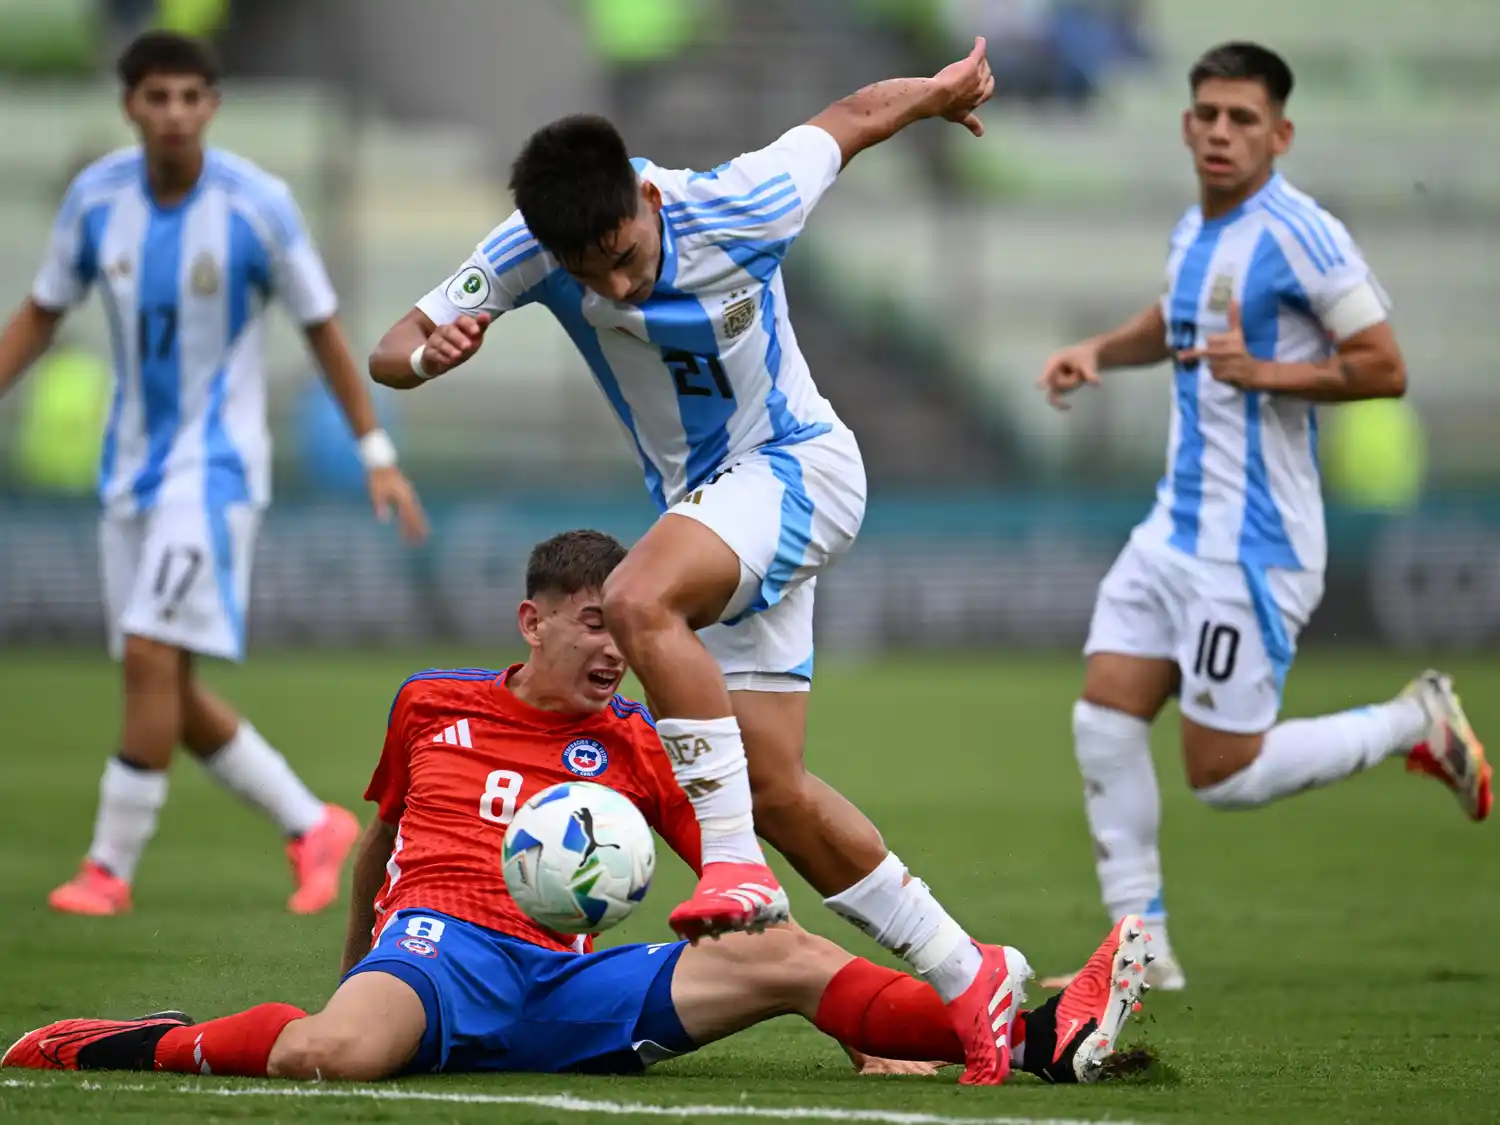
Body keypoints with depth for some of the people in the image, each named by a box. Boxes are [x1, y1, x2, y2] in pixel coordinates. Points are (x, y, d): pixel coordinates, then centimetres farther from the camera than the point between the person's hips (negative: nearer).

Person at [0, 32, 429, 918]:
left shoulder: (258, 206, -13)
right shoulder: (96, 197, -2)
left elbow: (324, 329, -3)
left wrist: (378, 455, -2)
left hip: (216, 465, -5)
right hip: (132, 468, 5)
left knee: (152, 655, -17)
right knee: (164, 689, 5)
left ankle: (111, 869, -8)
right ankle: (314, 827, 21)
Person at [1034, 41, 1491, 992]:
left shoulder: (1300, 235, -15)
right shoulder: (1195, 232, 11)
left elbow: (1384, 369, -17)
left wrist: (1264, 373, -26)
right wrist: (1098, 352, 15)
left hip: (1252, 546, -8)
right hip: (1175, 529, 8)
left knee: (1224, 775, -5)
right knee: (1103, 721, -2)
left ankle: (1416, 724, 15)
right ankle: (1142, 948, 5)